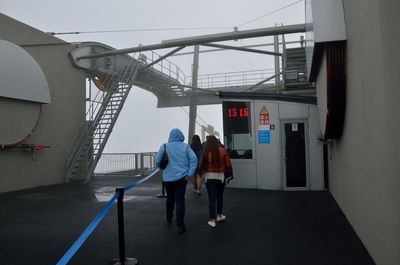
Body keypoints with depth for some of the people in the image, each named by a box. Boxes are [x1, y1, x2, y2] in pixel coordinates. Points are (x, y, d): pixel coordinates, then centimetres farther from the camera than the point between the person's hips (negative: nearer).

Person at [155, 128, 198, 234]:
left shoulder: (164, 146, -3)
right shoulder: (185, 147, -2)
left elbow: (157, 161, -4)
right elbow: (194, 159, -10)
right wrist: (189, 174, -8)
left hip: (168, 178, 1)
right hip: (181, 177, -1)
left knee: (170, 198, 22)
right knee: (180, 200, 1)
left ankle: (169, 218, 40)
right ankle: (180, 226, -3)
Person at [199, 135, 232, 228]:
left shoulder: (206, 152, -10)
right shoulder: (222, 151, -6)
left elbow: (201, 166, -8)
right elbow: (229, 165, -6)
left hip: (209, 177, -1)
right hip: (220, 177, 1)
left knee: (211, 198, 5)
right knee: (219, 197, 20)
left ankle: (212, 220, 7)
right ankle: (219, 215, 35)